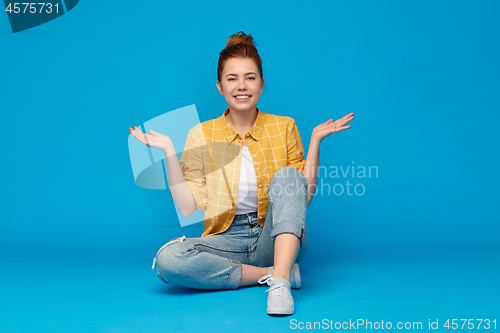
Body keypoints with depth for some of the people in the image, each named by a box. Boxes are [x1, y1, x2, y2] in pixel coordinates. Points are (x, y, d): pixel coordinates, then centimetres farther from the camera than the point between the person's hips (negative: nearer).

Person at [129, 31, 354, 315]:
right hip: (227, 240, 0)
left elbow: (304, 197, 1)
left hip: (278, 239, 0)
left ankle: (280, 282, -36)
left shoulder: (284, 127, 4)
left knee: (287, 175, -26)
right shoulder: (202, 135, 3)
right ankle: (273, 273, -18)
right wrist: (169, 152, -8)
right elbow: (187, 207, -3)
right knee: (168, 258, -28)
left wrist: (315, 140, -5)